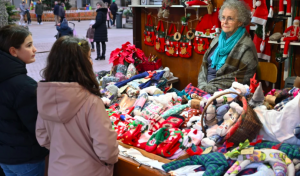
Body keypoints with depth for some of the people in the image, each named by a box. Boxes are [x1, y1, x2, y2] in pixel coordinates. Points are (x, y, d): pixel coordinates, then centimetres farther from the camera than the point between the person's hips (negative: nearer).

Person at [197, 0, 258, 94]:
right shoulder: (218, 40, 12)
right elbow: (204, 66, 12)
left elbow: (238, 80, -13)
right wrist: (202, 85, -6)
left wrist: (208, 89, -16)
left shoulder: (246, 47, -9)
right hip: (206, 87, 7)